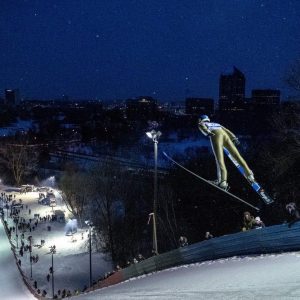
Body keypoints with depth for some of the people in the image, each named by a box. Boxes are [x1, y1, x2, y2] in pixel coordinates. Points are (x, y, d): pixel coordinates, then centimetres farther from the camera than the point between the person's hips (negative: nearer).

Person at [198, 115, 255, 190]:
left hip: (215, 135, -5)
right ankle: (249, 173, 1)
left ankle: (223, 181, -30)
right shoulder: (216, 124, 45)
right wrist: (234, 138, 18)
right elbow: (226, 130, 29)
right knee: (237, 156, 7)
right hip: (225, 135, 5)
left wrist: (208, 133, -15)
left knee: (219, 159, -15)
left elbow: (203, 127, 4)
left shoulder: (201, 124, 30)